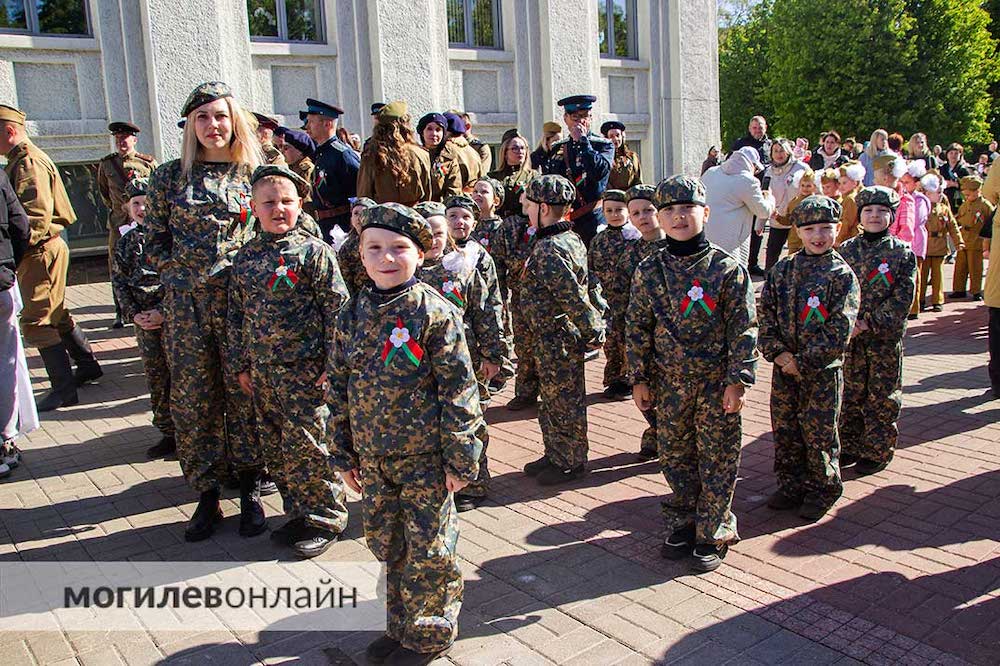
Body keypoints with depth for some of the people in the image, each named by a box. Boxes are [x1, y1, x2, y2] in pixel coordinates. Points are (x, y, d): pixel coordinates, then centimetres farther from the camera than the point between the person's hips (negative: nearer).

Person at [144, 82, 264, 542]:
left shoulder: (254, 173, 6)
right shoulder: (170, 176, 8)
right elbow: (155, 242, 11)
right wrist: (182, 275, -1)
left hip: (242, 298, -1)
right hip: (186, 302, 2)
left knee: (245, 394, 2)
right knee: (193, 398, 5)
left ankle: (250, 491, 16)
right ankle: (206, 496, 17)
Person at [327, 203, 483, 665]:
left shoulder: (434, 313, -12)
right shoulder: (352, 315, 3)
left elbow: (458, 389, -12)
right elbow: (338, 388, 9)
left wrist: (460, 457, -13)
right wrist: (343, 454, 9)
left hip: (426, 456, -5)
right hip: (372, 457, 5)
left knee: (429, 549, 6)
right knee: (386, 545, 17)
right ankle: (401, 627, 37)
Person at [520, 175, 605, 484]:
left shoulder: (548, 250, -22)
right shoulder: (571, 239, 9)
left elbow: (573, 298, -25)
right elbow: (583, 289, 12)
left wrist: (594, 333, -18)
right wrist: (594, 327, 14)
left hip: (557, 340, -10)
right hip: (558, 338, 10)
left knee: (564, 402, 4)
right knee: (551, 399, 20)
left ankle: (571, 462, 19)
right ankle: (555, 455, 33)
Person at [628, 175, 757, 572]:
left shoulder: (727, 269, -8)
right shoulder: (649, 271, 0)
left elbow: (743, 328, -7)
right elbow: (638, 327, 4)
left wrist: (737, 380, -11)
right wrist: (640, 379, 3)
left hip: (717, 384, -3)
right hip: (669, 383, 3)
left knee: (717, 460, 6)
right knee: (675, 456, 14)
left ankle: (712, 534, 22)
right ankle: (684, 524, 33)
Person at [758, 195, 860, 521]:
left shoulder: (842, 275, -7)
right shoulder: (782, 269, 5)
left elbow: (839, 330, -12)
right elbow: (765, 314, 2)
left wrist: (803, 361, -16)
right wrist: (778, 352, -11)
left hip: (823, 371, -4)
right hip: (783, 368, 4)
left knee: (819, 432, 5)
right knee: (784, 430, 12)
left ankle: (823, 490, 24)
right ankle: (791, 485, 29)